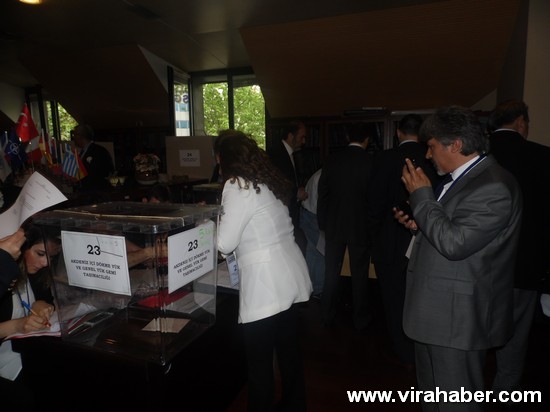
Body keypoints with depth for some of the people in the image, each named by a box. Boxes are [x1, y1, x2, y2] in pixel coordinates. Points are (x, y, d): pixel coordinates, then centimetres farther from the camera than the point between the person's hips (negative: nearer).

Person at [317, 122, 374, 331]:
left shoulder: (332, 159, -3)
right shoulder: (371, 162, -11)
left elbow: (322, 192, 0)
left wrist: (322, 222, 9)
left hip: (334, 225, 3)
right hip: (360, 226, -2)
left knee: (331, 272, 13)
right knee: (359, 274, 11)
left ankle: (327, 315, 26)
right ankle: (360, 319, 24)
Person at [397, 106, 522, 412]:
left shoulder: (493, 186, -21)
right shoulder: (466, 177, 9)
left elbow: (454, 243, -27)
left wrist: (422, 196, -19)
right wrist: (418, 223, 4)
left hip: (458, 318, -10)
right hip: (440, 311, 10)